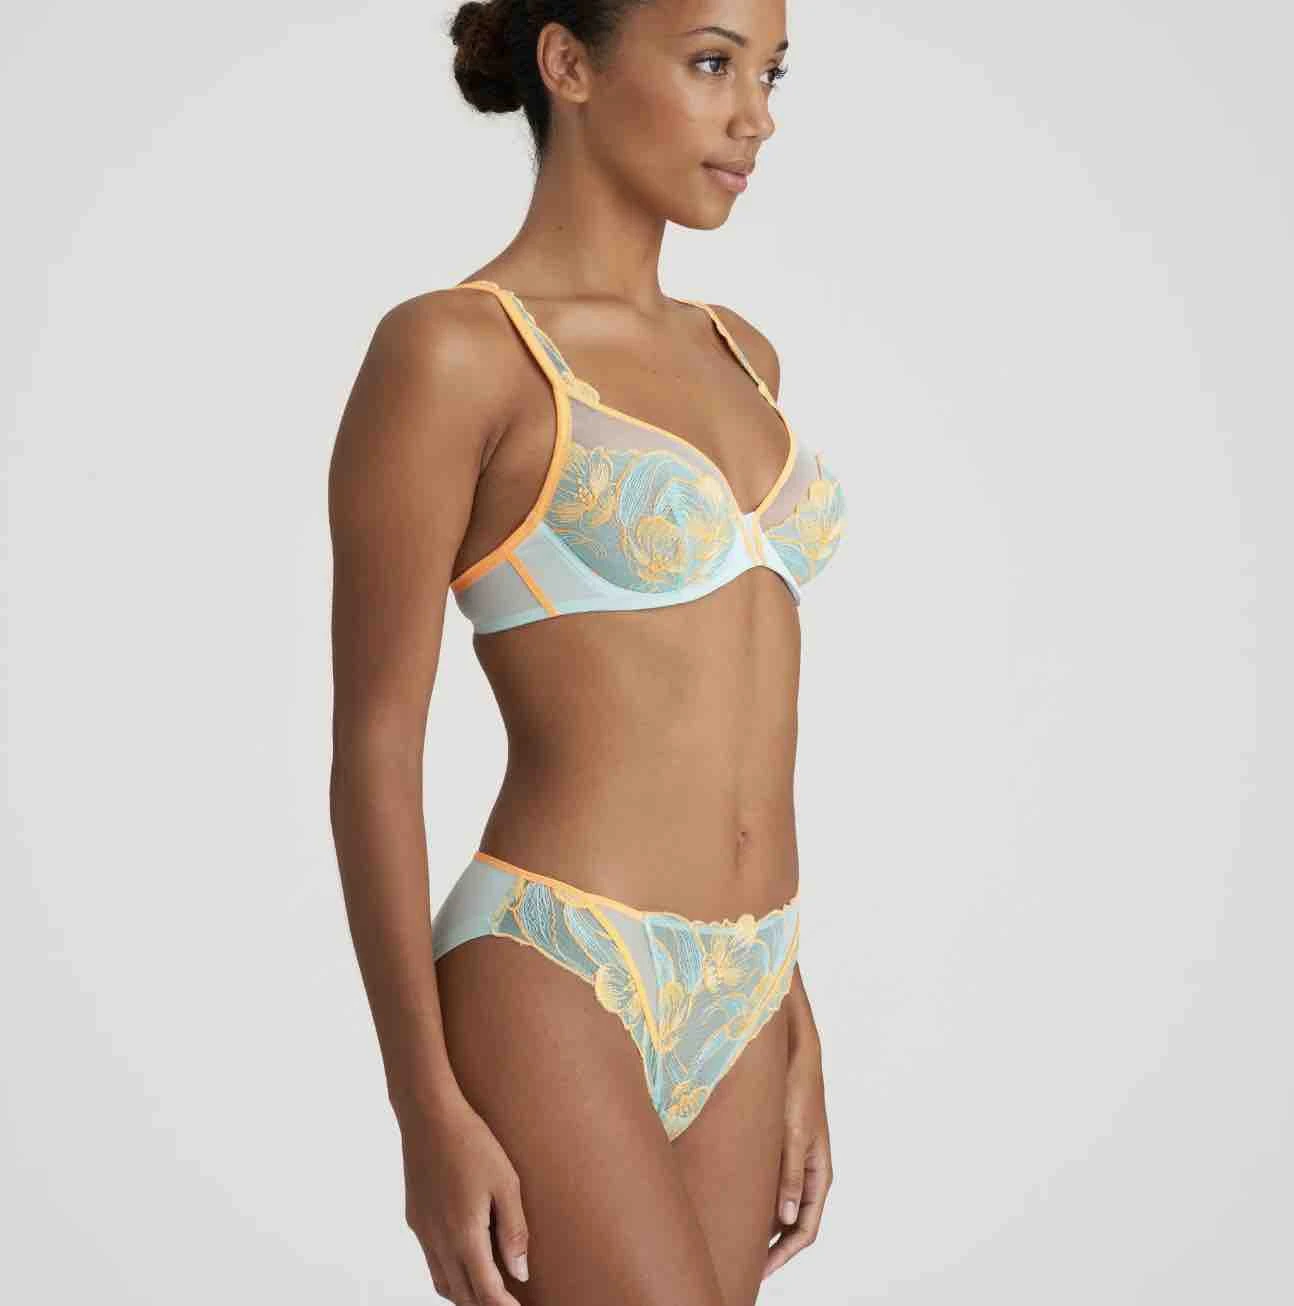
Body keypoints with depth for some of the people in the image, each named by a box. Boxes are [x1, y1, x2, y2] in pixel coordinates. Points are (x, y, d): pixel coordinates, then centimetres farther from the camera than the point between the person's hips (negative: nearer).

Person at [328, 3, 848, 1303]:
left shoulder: (731, 356, 14)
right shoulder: (444, 351, -10)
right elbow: (371, 749, -11)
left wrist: (789, 1027, 16)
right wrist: (429, 1116, -13)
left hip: (720, 1012, 8)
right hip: (551, 1004, -8)